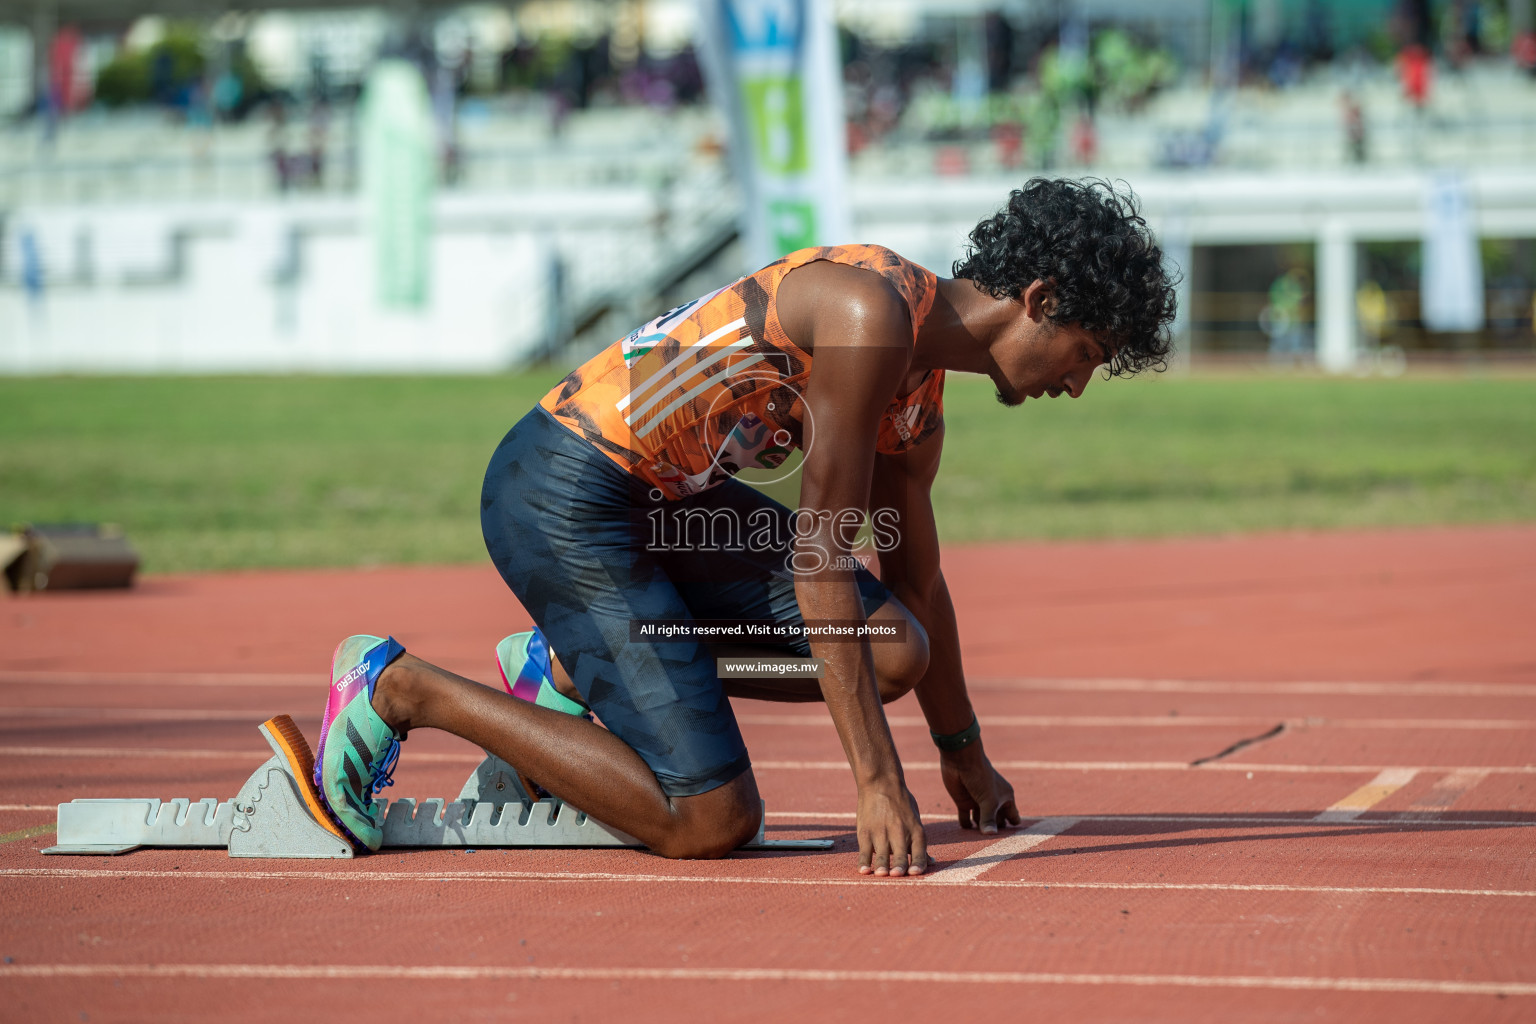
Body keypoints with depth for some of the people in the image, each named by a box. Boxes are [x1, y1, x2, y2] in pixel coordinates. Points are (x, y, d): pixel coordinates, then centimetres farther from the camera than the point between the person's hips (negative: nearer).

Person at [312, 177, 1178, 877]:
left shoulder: (918, 407, 11)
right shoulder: (872, 310, -20)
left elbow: (916, 586, 27)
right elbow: (821, 560, -21)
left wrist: (964, 752, 38)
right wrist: (878, 783, -21)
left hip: (665, 495, 10)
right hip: (560, 496, -10)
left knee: (894, 654, 0)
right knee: (709, 820, -13)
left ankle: (568, 670, 10)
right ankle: (401, 689, -3)